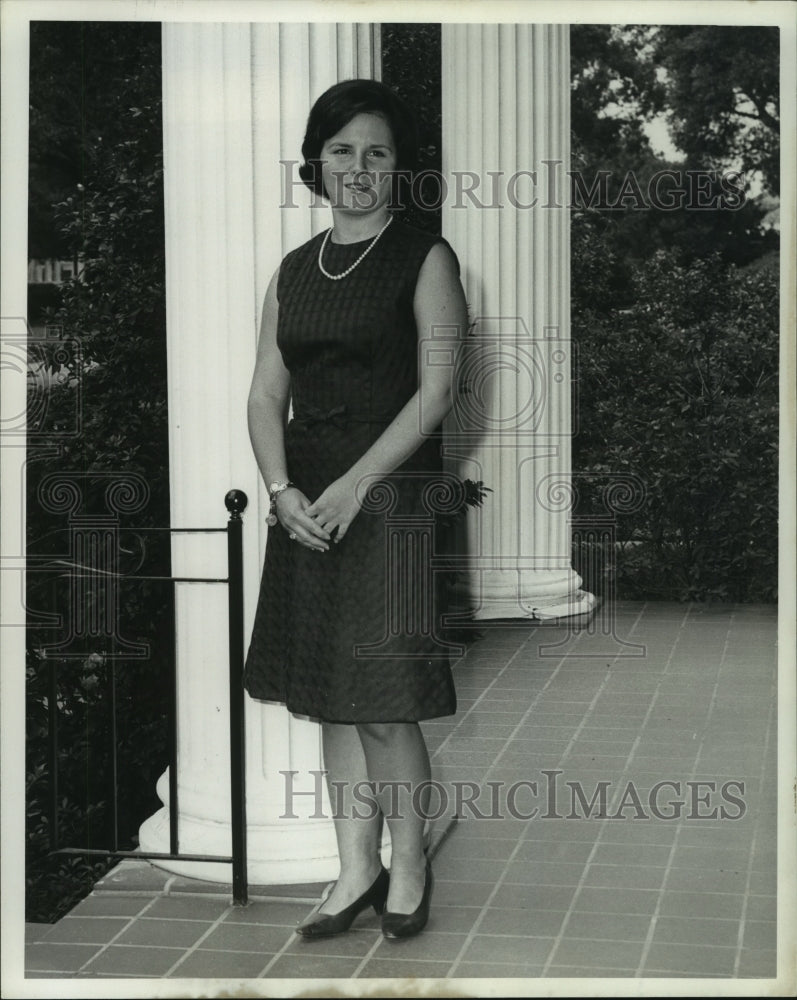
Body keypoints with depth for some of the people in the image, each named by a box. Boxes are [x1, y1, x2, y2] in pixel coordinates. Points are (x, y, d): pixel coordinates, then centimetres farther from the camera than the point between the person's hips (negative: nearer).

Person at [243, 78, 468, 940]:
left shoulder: (425, 260, -1)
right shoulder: (293, 271, 13)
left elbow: (436, 392, -9)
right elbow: (266, 394, 9)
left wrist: (354, 483, -16)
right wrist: (283, 490, -8)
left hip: (392, 495, -5)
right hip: (308, 505, 5)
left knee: (383, 704, -3)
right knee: (330, 700, 9)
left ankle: (408, 868, 16)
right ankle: (356, 871, 21)